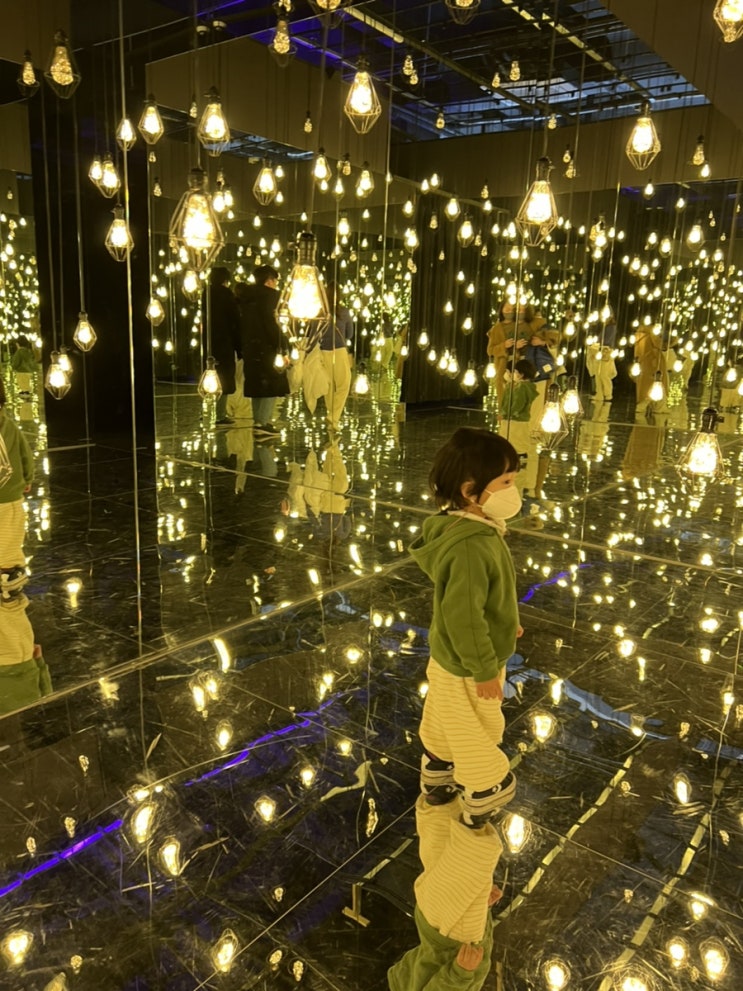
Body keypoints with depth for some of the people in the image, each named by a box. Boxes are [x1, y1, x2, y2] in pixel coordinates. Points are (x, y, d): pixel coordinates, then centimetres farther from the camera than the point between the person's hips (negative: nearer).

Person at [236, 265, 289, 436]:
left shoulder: (247, 295, 13)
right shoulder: (268, 295, -10)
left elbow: (244, 323, 12)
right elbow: (270, 323, -19)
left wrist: (243, 346, 13)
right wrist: (280, 347, -19)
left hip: (250, 347, 8)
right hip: (266, 347, -8)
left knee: (257, 385, 15)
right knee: (272, 386, -3)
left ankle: (259, 421, 20)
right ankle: (262, 423, -9)